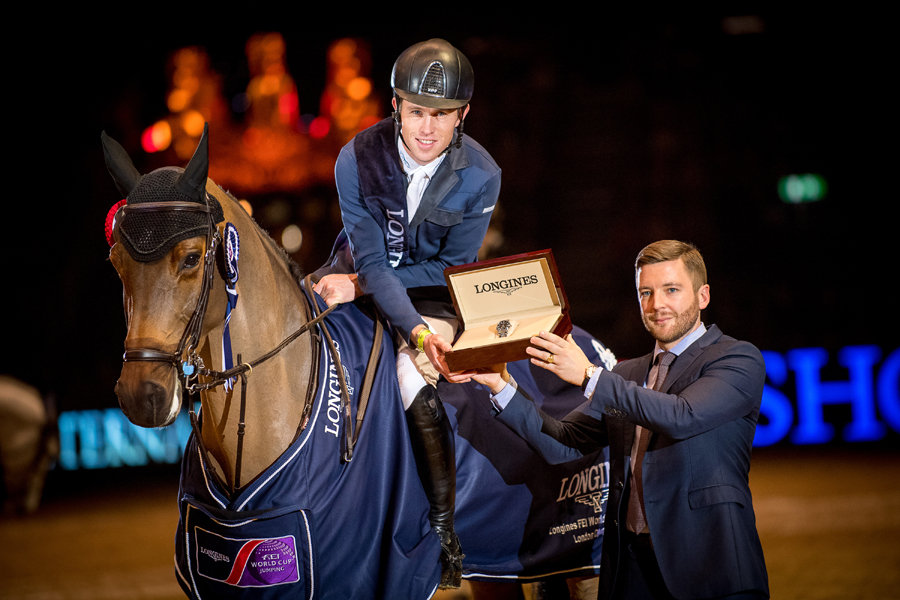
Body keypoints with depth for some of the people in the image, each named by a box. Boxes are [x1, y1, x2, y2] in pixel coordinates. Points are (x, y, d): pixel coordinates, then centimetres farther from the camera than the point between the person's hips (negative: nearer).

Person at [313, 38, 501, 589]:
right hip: (364, 271, 3)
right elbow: (372, 260, -23)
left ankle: (444, 527, -14)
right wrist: (417, 330, -38)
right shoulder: (357, 160, -20)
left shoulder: (481, 177, -20)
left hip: (434, 287, -2)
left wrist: (360, 286, -21)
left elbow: (452, 266, -14)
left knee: (414, 381, -27)